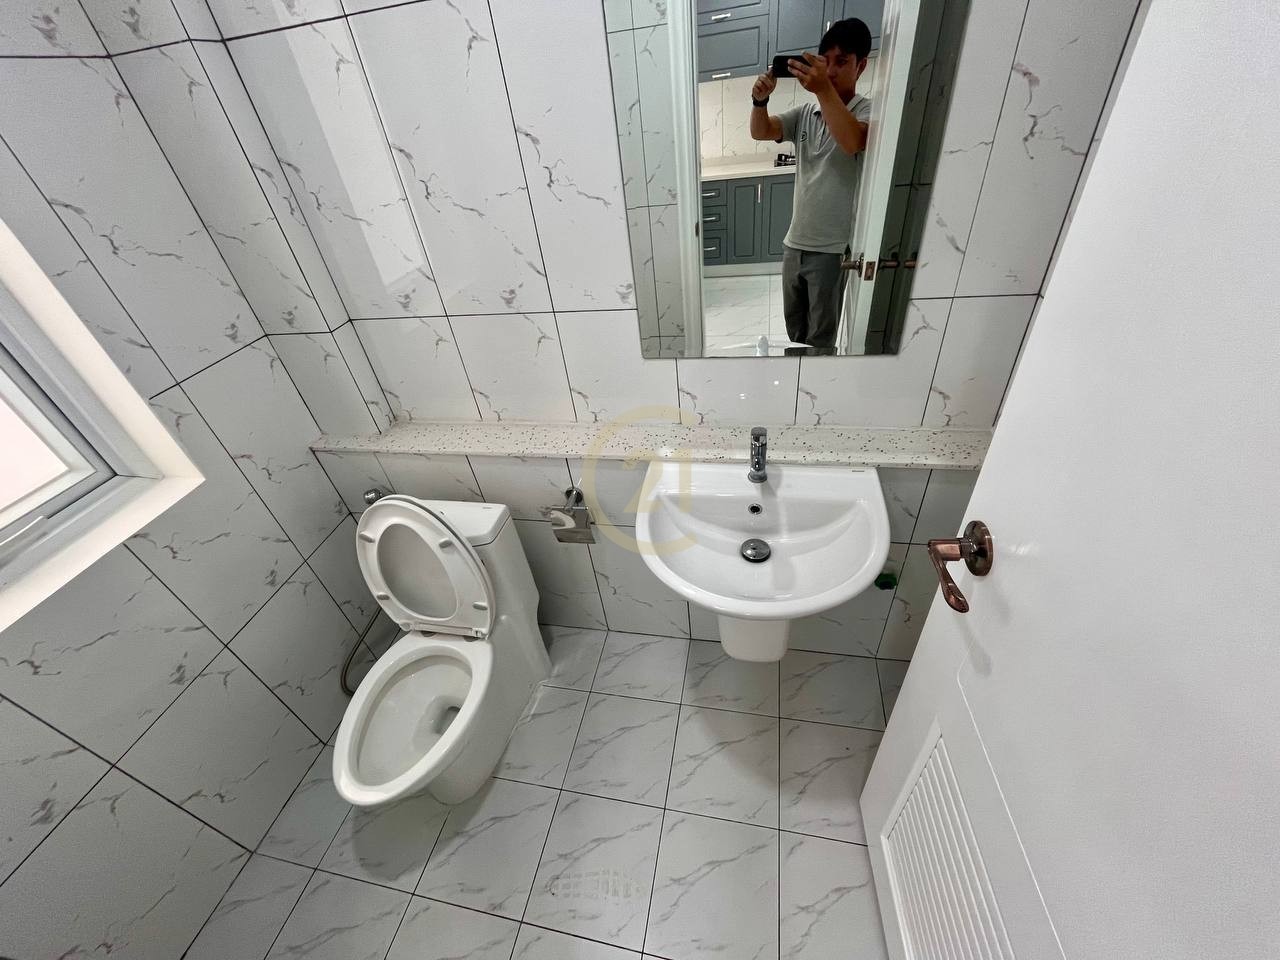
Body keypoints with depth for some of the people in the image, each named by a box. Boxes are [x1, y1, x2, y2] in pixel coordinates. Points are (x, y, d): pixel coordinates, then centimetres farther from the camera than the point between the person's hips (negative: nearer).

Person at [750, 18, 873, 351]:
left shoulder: (869, 110, -5)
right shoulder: (805, 113, 10)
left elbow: (853, 142, -27)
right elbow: (760, 132, -1)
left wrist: (823, 89, -33)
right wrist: (760, 99, -22)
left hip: (833, 248, -5)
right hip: (794, 242, 6)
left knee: (821, 336, 2)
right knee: (793, 323, 18)